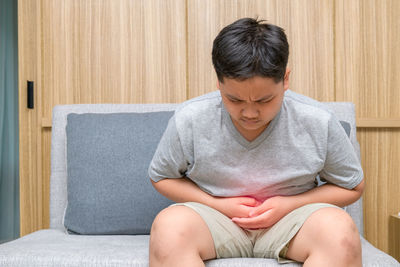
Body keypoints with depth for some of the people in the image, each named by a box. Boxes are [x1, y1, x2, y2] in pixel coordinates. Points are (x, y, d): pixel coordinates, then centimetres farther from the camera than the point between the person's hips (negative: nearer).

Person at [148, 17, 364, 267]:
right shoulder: (189, 120, -12)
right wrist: (218, 205, -10)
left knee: (340, 228, -31)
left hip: (289, 220, 2)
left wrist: (289, 204, -12)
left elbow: (352, 186, 4)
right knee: (169, 225, -33)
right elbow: (161, 176, 4)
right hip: (215, 218, -1)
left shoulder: (319, 122, -12)